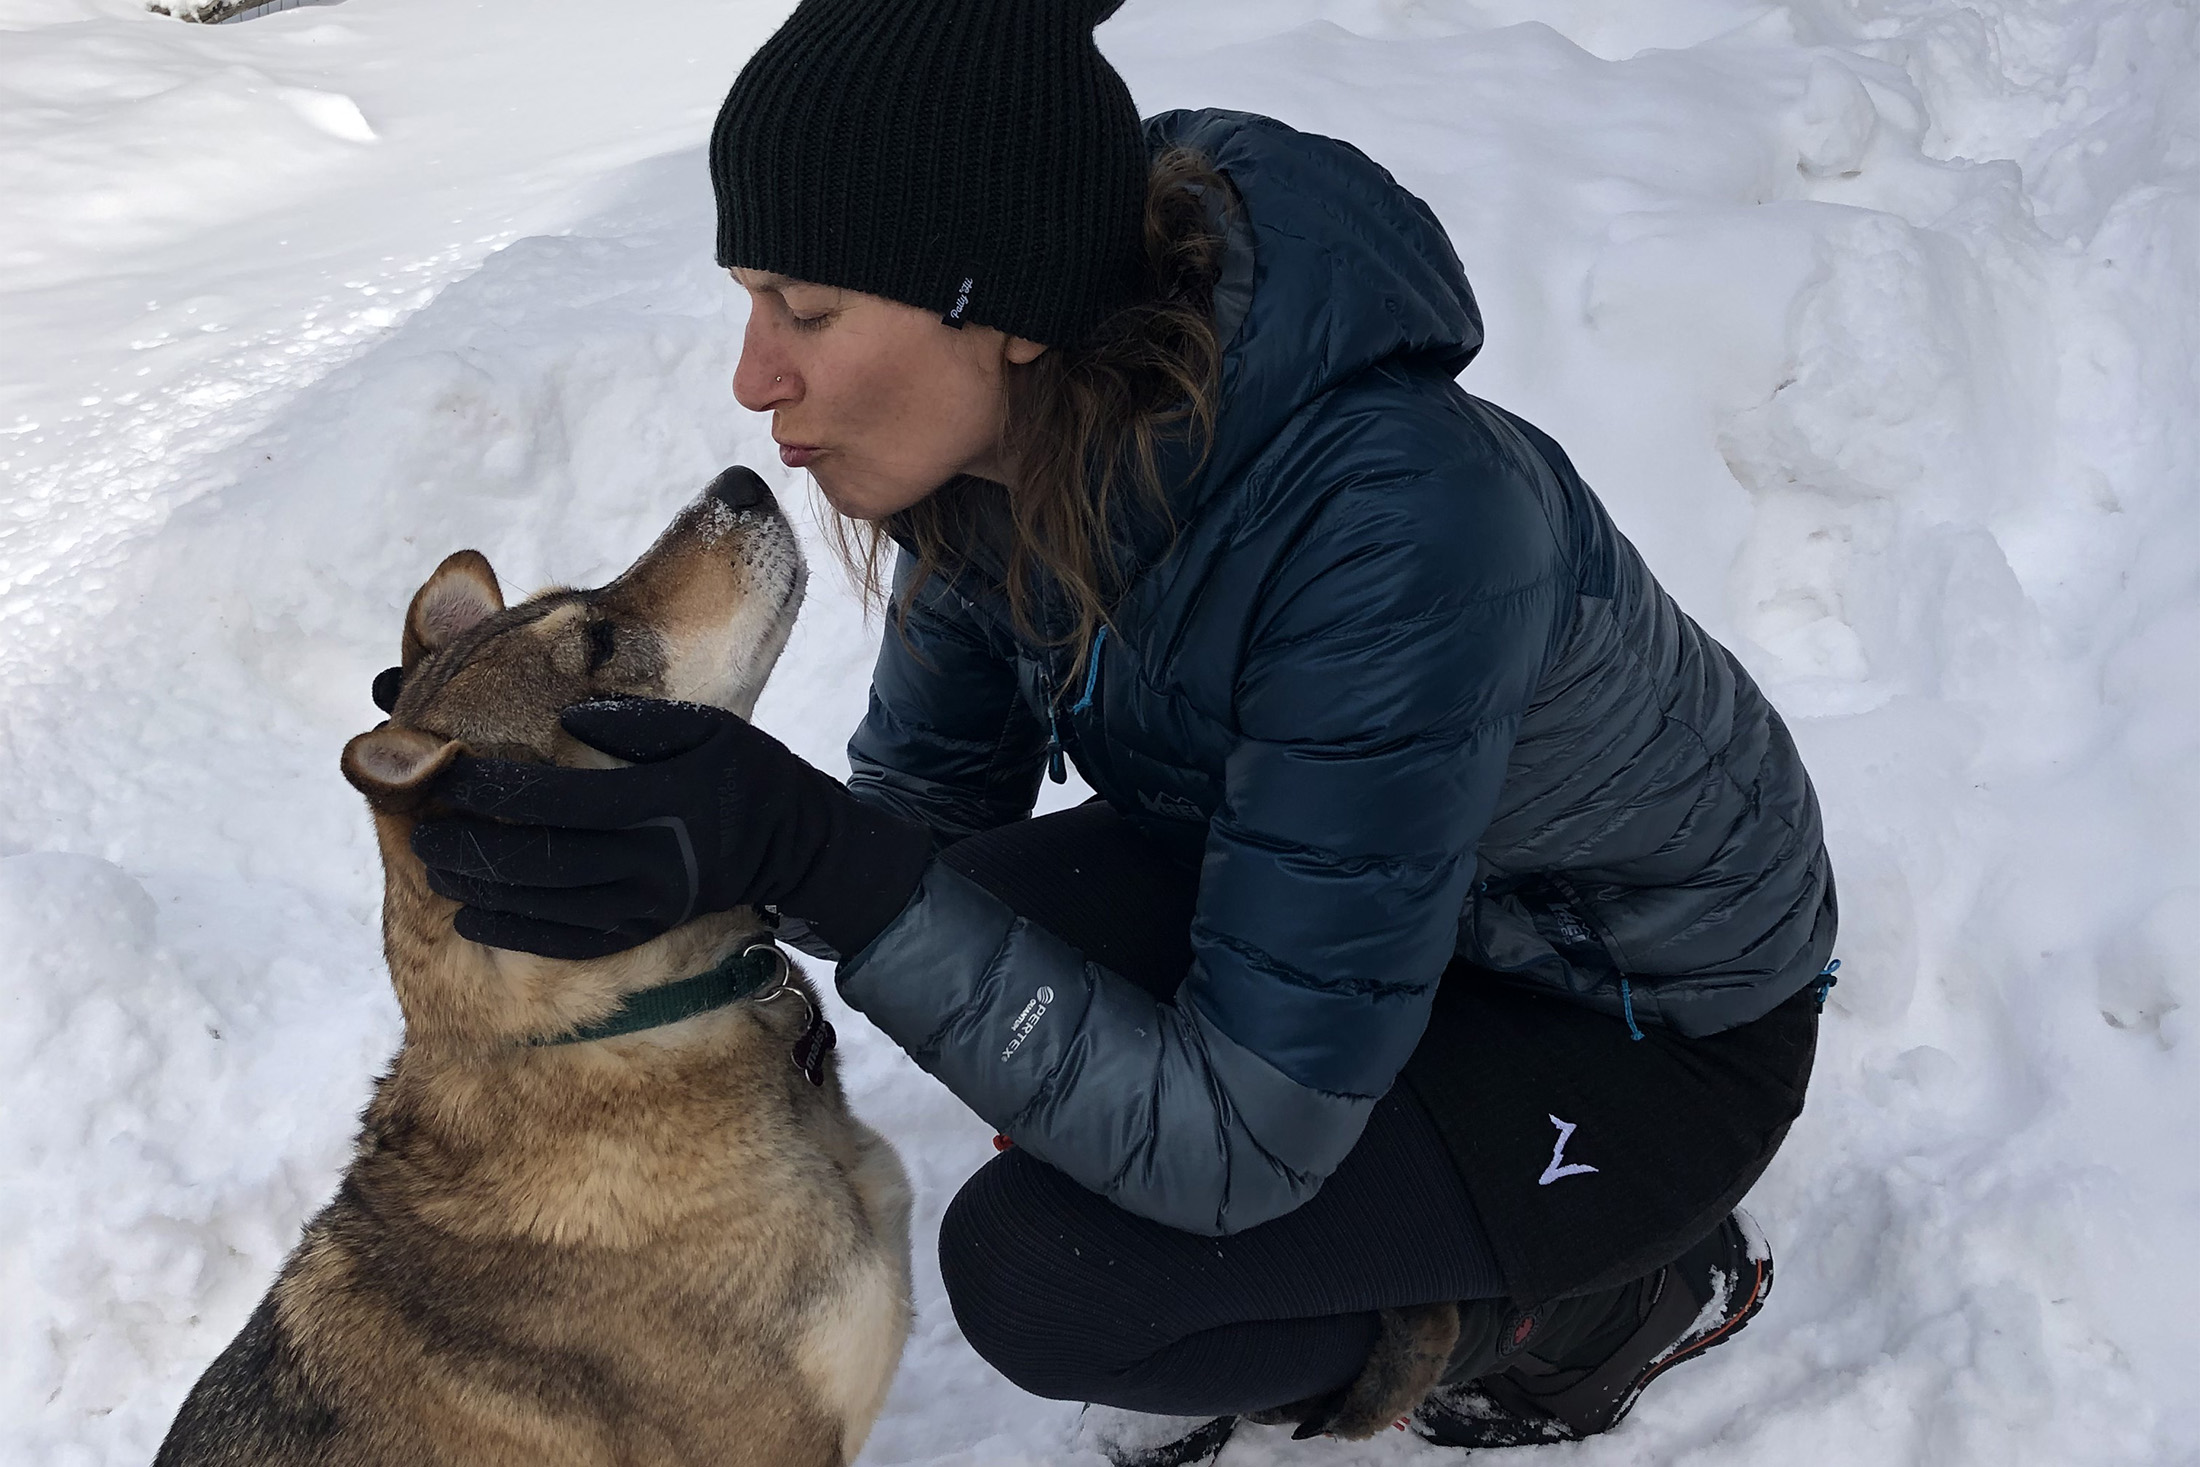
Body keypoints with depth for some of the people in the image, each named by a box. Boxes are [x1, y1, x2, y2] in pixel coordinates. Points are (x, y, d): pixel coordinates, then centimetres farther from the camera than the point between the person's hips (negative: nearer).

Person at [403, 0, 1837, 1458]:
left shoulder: (1394, 526, -39)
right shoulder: (1001, 438, -16)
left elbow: (1243, 1139, -34)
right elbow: (933, 795, -1)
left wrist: (810, 856, -42)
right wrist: (711, 851, -23)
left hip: (1652, 1027, -7)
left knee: (1032, 1265, -20)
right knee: (966, 928, -15)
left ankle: (1633, 1288, 4)